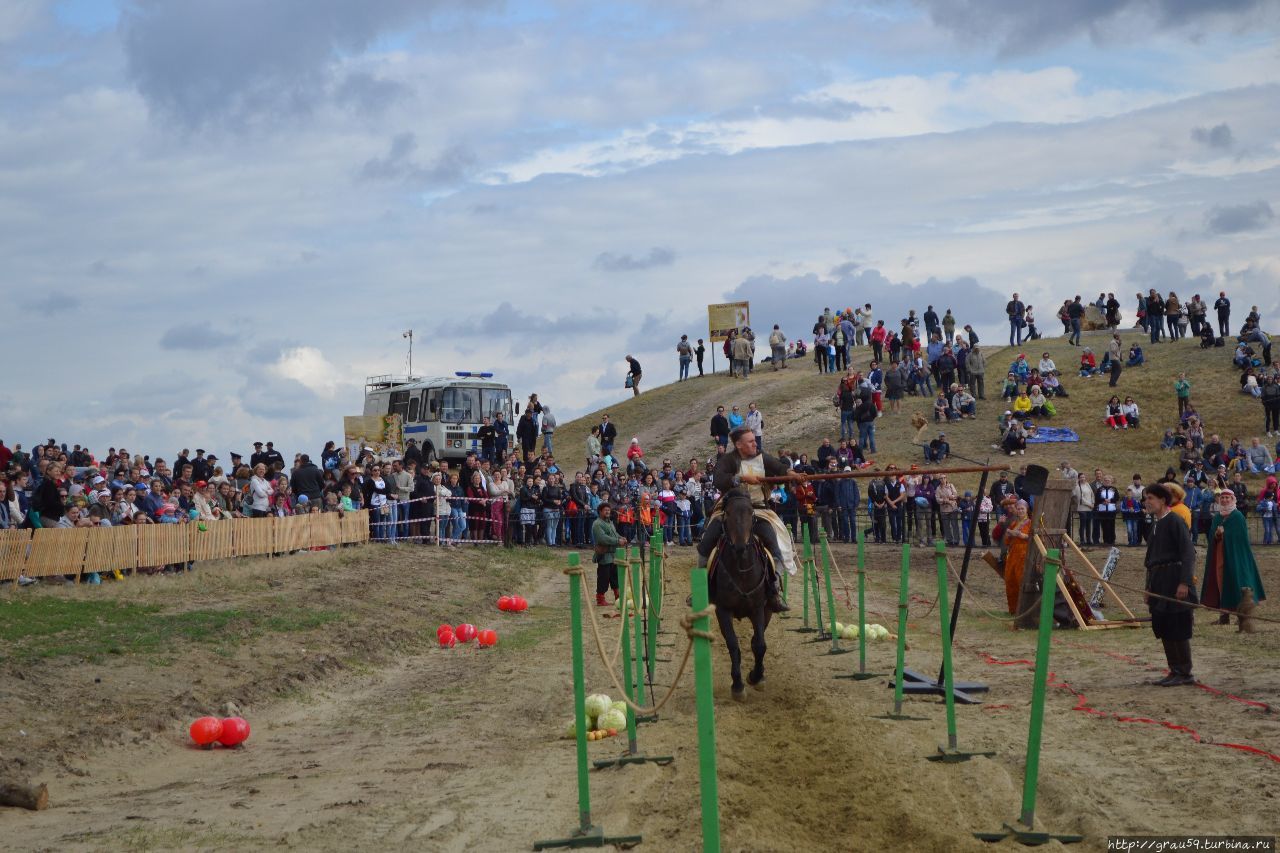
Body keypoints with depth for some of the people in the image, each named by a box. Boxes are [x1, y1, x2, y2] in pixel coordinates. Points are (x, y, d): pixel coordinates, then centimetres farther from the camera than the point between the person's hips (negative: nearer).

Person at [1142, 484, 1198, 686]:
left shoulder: (1174, 521, -10)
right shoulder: (1156, 525, 17)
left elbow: (1188, 552, -16)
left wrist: (1184, 583, -21)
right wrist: (1149, 588, 21)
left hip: (1173, 581, -9)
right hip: (1158, 583, 9)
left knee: (1178, 630, -5)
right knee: (1163, 629, 9)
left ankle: (1184, 674, 2)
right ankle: (1175, 671, 16)